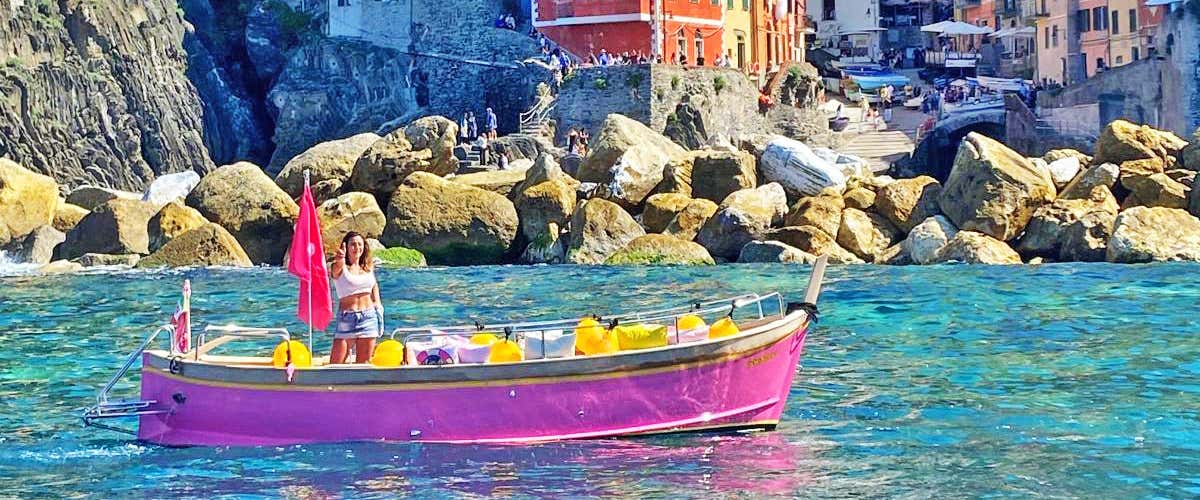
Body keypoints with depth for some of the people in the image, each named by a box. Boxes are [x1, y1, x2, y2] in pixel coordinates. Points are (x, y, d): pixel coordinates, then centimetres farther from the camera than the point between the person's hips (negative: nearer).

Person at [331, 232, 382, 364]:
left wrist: (377, 302, 12)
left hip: (369, 317, 4)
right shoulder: (341, 268, -6)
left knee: (363, 363, 5)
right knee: (335, 364, -9)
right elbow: (338, 266, -31)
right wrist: (340, 259, -54)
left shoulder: (368, 268, 9)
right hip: (347, 318, -4)